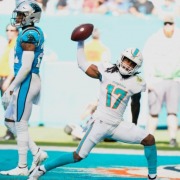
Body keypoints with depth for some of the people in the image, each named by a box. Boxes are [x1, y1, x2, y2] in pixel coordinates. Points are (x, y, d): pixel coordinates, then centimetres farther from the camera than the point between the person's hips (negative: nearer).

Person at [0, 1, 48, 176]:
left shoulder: (28, 35, -16)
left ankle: (22, 167, 5)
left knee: (21, 124, -2)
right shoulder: (36, 33, 13)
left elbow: (26, 67, -20)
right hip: (30, 82, 10)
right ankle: (37, 152, 15)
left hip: (26, 82, -10)